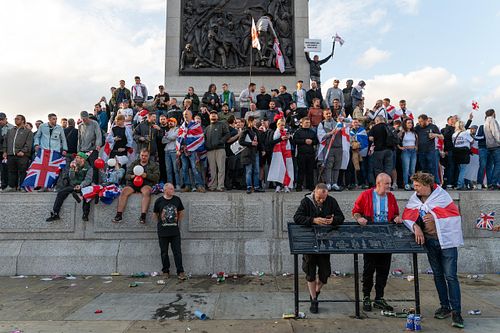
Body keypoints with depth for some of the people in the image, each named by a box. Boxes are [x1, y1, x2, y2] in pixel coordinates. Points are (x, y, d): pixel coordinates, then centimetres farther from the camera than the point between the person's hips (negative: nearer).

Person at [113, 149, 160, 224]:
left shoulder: (154, 164, 16)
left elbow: (157, 177, 2)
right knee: (124, 192, -27)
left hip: (146, 184, -3)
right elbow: (126, 175, 16)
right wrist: (132, 176, -9)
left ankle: (143, 216, -40)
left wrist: (146, 175, -15)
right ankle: (119, 215, -27)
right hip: (133, 183, 3)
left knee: (146, 192, -37)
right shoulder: (134, 163, 23)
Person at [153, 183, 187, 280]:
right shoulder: (159, 201, -4)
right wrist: (161, 223, 9)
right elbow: (155, 214, 8)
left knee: (177, 252, 1)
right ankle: (165, 271, 23)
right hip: (163, 232, -1)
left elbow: (181, 212, 14)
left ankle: (180, 272, 8)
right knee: (164, 253, 9)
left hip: (175, 231, 1)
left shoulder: (177, 199, 2)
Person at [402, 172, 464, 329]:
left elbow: (455, 215, -10)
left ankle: (456, 311, 1)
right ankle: (445, 307, 25)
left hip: (446, 241, -5)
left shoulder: (442, 195, -8)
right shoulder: (414, 198, 3)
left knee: (450, 276, -6)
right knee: (438, 275, 13)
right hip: (429, 241, 5)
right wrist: (416, 227, -14)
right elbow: (407, 217, 2)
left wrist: (434, 217, -17)